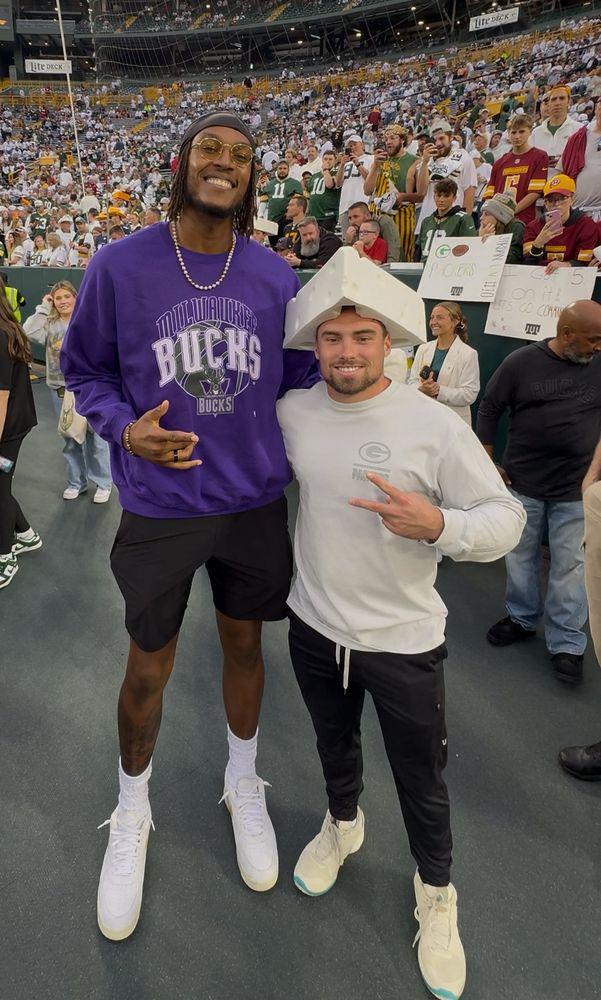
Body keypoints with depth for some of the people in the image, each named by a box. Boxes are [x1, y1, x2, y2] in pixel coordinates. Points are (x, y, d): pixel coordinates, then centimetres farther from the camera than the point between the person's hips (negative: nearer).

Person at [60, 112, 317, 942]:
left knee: (244, 644, 18)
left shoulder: (276, 277, 0)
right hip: (160, 507, -2)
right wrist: (124, 429, -15)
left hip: (256, 501, 3)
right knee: (148, 669, 12)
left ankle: (244, 783, 47)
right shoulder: (120, 267, -7)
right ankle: (132, 810, 41)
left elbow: (300, 377, 10)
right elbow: (84, 369, 2)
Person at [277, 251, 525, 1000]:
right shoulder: (291, 412, -6)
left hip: (403, 640, -3)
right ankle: (342, 825, 59)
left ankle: (435, 895, 45)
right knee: (334, 744, 28)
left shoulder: (435, 424, -18)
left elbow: (506, 519, -15)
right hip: (314, 626, 4)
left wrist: (437, 524, -32)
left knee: (421, 782, 16)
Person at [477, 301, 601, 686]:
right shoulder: (521, 362, -5)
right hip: (522, 483, 0)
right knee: (520, 558, 14)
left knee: (570, 567, 4)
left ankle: (567, 644, 18)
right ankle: (522, 619, 35)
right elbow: (489, 408, 3)